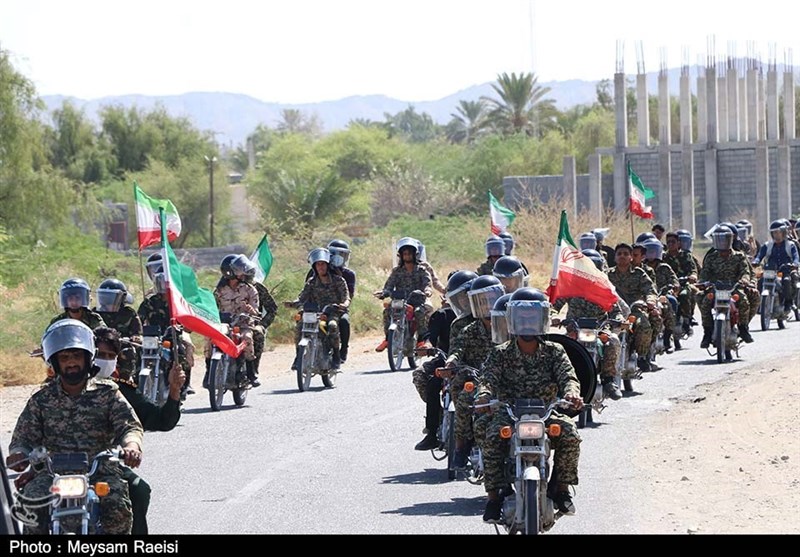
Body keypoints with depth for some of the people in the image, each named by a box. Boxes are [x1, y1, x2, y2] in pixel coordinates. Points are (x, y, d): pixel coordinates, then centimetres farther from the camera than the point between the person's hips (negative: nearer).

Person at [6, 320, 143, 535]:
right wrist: (19, 453, -15)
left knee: (118, 507, -29)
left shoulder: (107, 393, 10)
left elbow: (129, 424, -1)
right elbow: (23, 437, 11)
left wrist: (131, 444, -26)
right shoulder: (41, 400, 14)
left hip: (100, 470, -1)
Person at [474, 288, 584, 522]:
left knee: (570, 435, -26)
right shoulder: (501, 354, 5)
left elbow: (568, 376, -7)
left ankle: (562, 489, -7)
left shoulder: (554, 352, 7)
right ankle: (494, 496, -21)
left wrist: (571, 393, -32)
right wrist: (484, 395, -34)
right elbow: (488, 378, -9)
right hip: (508, 412, -1)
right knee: (492, 438, -31)